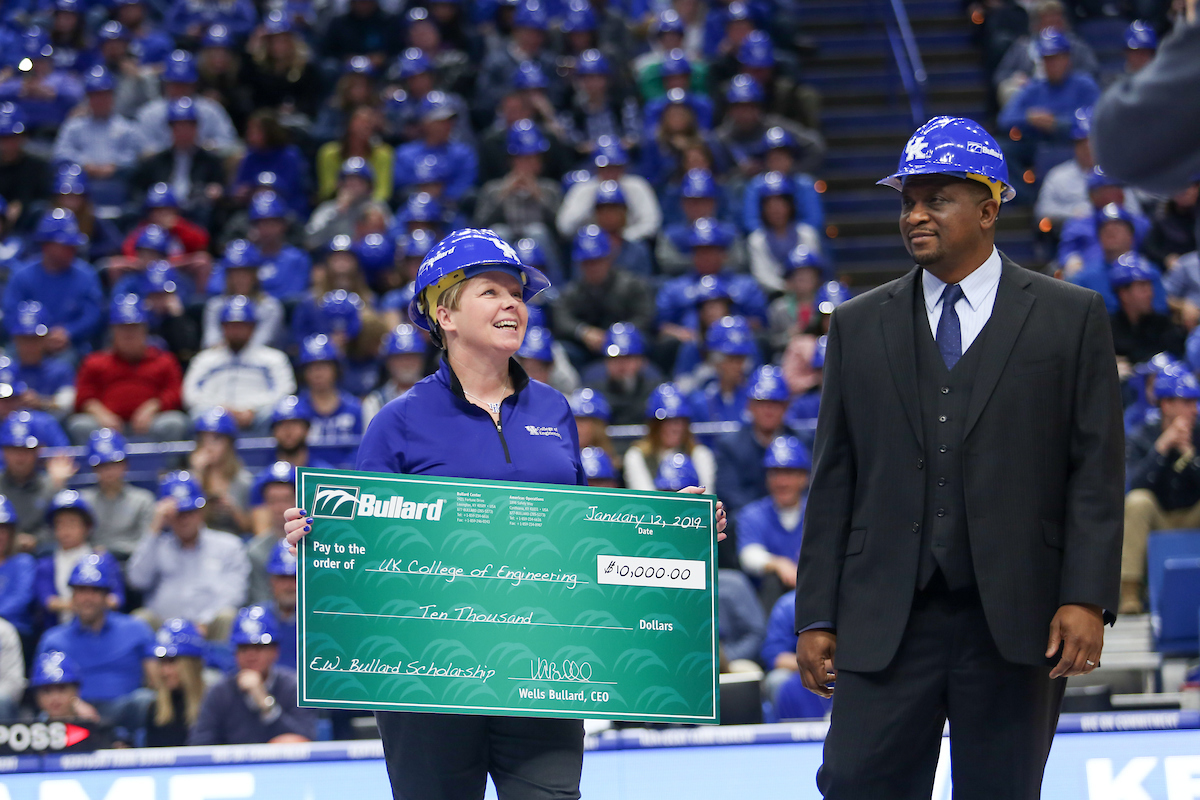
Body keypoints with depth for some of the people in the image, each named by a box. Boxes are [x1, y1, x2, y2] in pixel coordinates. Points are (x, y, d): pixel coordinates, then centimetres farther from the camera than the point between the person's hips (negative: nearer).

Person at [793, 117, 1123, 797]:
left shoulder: (1071, 318, 5)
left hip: (1016, 621, -2)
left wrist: (1087, 599, -10)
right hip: (885, 620, 2)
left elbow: (1096, 471, 0)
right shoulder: (859, 326, 12)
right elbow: (835, 480, 10)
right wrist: (816, 616, 5)